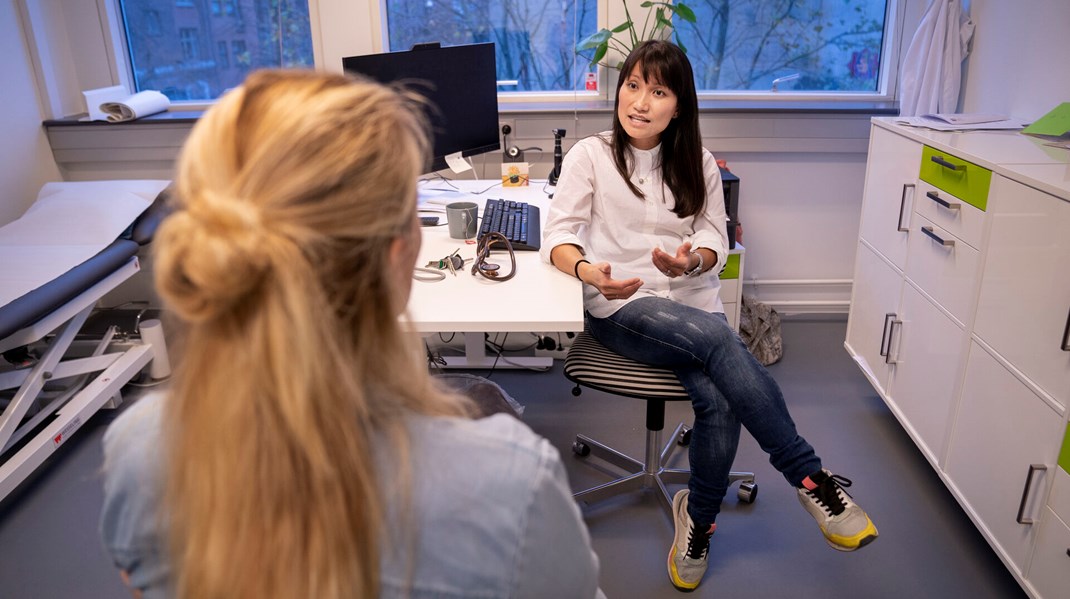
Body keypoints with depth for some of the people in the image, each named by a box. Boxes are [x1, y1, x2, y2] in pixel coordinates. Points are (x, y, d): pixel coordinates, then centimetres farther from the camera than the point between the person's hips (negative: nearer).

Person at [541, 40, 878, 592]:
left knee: (720, 401, -26)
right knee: (718, 338, -32)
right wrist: (586, 270, -31)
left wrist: (692, 261, -17)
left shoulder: (698, 164, 11)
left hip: (691, 300, 3)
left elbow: (715, 243, 8)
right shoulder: (590, 155, 1)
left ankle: (698, 519, -1)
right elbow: (558, 234, -8)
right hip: (620, 307, -3)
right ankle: (812, 479, -21)